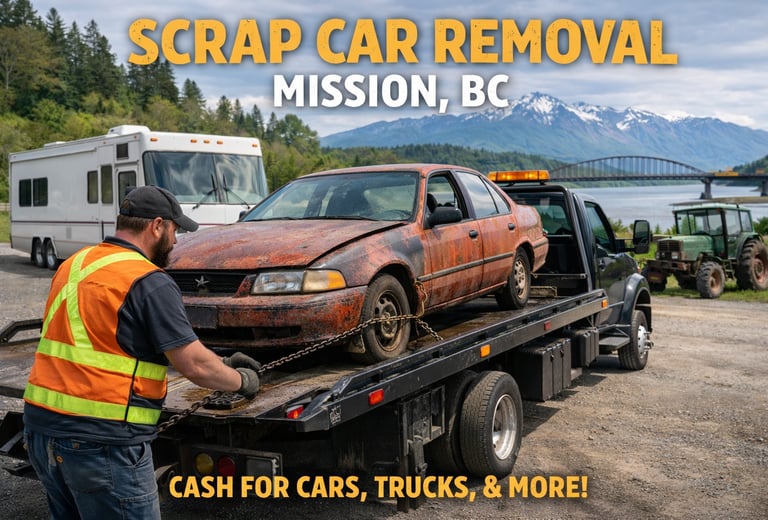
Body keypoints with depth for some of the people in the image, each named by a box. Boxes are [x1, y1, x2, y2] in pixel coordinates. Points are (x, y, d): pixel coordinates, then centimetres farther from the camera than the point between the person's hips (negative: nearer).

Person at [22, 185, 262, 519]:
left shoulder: (74, 266, 12)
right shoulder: (149, 282, -14)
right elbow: (194, 365, -14)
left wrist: (220, 363, 20)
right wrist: (241, 380, 8)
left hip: (41, 428, 9)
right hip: (102, 441, -8)